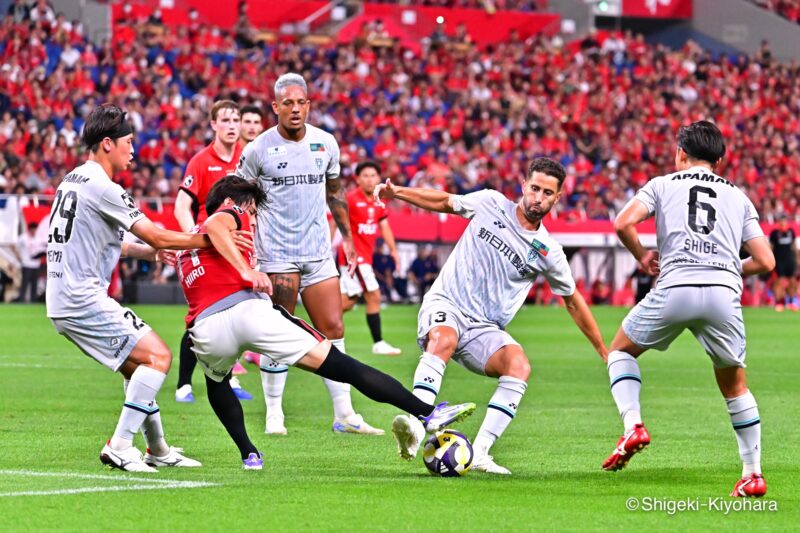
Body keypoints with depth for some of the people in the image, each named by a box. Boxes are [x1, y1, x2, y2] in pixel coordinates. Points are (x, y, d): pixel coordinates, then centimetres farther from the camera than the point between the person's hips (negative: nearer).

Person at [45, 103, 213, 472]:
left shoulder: (72, 180, 16)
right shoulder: (103, 188, -14)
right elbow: (156, 236, -12)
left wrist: (148, 251, 26)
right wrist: (206, 240, -3)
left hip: (63, 302, 10)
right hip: (83, 300, -10)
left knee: (137, 365, 17)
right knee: (156, 356, -11)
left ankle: (158, 450, 22)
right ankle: (119, 446, -13)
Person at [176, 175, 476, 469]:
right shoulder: (230, 213, 13)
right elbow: (213, 225, -10)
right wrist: (247, 272, -17)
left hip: (205, 329, 5)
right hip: (248, 309, -5)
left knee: (217, 382, 40)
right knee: (341, 366, -3)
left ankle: (248, 454, 27)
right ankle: (427, 412, -6)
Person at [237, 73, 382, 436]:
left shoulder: (325, 143, 6)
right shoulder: (259, 150, -6)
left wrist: (346, 235, 17)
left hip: (318, 252, 4)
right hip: (276, 254, -4)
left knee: (333, 330, 2)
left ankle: (344, 415, 7)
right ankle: (274, 414, 6)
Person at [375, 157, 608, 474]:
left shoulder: (547, 251, 5)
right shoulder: (491, 204, 4)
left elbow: (573, 302, 16)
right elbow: (445, 202, 19)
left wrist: (605, 352, 18)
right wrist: (396, 192, 7)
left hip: (484, 330, 2)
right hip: (445, 305, -2)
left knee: (520, 365, -29)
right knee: (443, 339, -38)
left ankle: (479, 453, -33)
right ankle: (414, 431, -52)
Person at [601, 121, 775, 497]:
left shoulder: (662, 184, 18)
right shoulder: (738, 197, 24)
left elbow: (623, 223, 0)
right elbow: (764, 261, 15)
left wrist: (643, 257, 18)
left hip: (675, 288, -2)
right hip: (725, 295, 2)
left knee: (621, 350, 22)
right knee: (734, 385, 19)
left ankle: (633, 426, 2)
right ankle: (753, 474, 15)